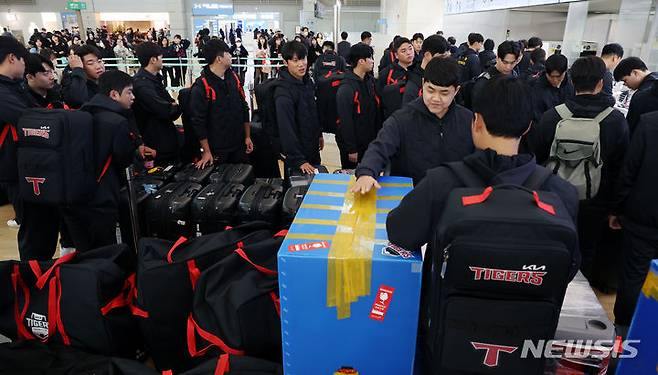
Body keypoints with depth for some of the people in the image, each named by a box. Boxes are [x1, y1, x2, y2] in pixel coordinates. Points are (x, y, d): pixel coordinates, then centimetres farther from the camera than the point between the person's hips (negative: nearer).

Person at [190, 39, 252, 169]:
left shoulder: (233, 77, 4)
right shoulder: (201, 86, -15)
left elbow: (244, 108, 10)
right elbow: (198, 121, -13)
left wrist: (247, 137, 9)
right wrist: (206, 152, -13)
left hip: (239, 145, 5)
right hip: (216, 149, -5)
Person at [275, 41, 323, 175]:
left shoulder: (308, 81, 3)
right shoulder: (283, 92, -25)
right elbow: (287, 130, -27)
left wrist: (319, 134, 19)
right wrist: (299, 161, -27)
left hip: (313, 148, 8)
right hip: (297, 152, -8)